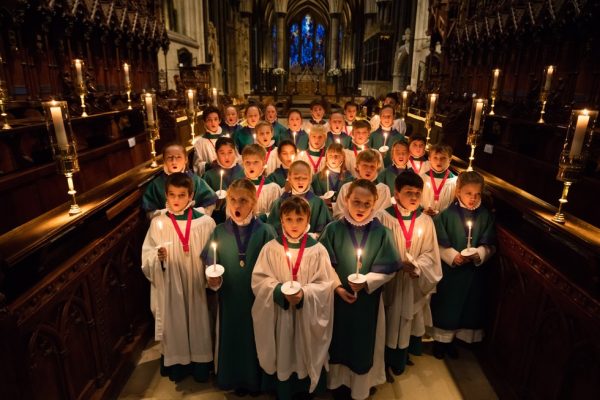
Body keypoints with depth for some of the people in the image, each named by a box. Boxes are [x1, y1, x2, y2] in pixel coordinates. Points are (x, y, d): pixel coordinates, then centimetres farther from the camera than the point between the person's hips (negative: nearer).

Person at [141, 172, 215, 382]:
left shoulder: (205, 222, -9)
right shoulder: (158, 223, -6)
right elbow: (147, 258, -3)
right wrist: (158, 257, -23)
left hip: (198, 286, 0)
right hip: (170, 288, 1)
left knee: (199, 325, 13)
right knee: (173, 325, 14)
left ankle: (200, 365, 35)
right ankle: (176, 364, 37)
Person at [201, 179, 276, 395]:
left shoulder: (265, 231, -11)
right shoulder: (220, 231, -4)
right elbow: (209, 264, -1)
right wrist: (212, 279, -19)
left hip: (257, 298, -2)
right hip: (229, 299, 2)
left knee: (255, 339, 13)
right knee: (231, 338, 16)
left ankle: (256, 380, 39)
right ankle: (235, 379, 41)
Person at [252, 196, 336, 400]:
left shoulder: (317, 249, -6)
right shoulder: (270, 248, -4)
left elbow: (325, 284, -7)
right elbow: (259, 280, -5)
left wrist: (304, 294, -23)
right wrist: (280, 290, -22)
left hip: (308, 317, 0)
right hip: (278, 317, 0)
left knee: (305, 356, 14)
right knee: (281, 357, 13)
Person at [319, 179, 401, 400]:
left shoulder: (381, 232, -9)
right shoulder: (333, 229, -9)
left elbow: (388, 269, -7)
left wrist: (366, 282, -20)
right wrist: (337, 287, -14)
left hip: (369, 299, 0)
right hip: (339, 297, 0)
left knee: (365, 342, 14)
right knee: (340, 340, 16)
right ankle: (339, 381, 41)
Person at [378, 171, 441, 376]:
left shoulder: (426, 221, -2)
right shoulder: (384, 217, -12)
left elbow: (429, 253, 0)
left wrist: (417, 267, -18)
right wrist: (399, 264, -21)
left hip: (416, 283, 3)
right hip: (390, 281, -3)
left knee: (410, 321, 15)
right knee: (390, 323, 7)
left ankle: (400, 360, 39)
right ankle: (389, 360, 32)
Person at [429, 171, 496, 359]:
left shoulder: (486, 216, -1)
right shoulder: (447, 214, -11)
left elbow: (489, 245, 0)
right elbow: (439, 243, -9)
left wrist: (478, 254, -18)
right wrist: (453, 256, -20)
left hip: (474, 271, 3)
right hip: (449, 269, -3)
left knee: (467, 305, 15)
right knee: (445, 305, 10)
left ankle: (451, 340, 35)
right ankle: (440, 339, 30)